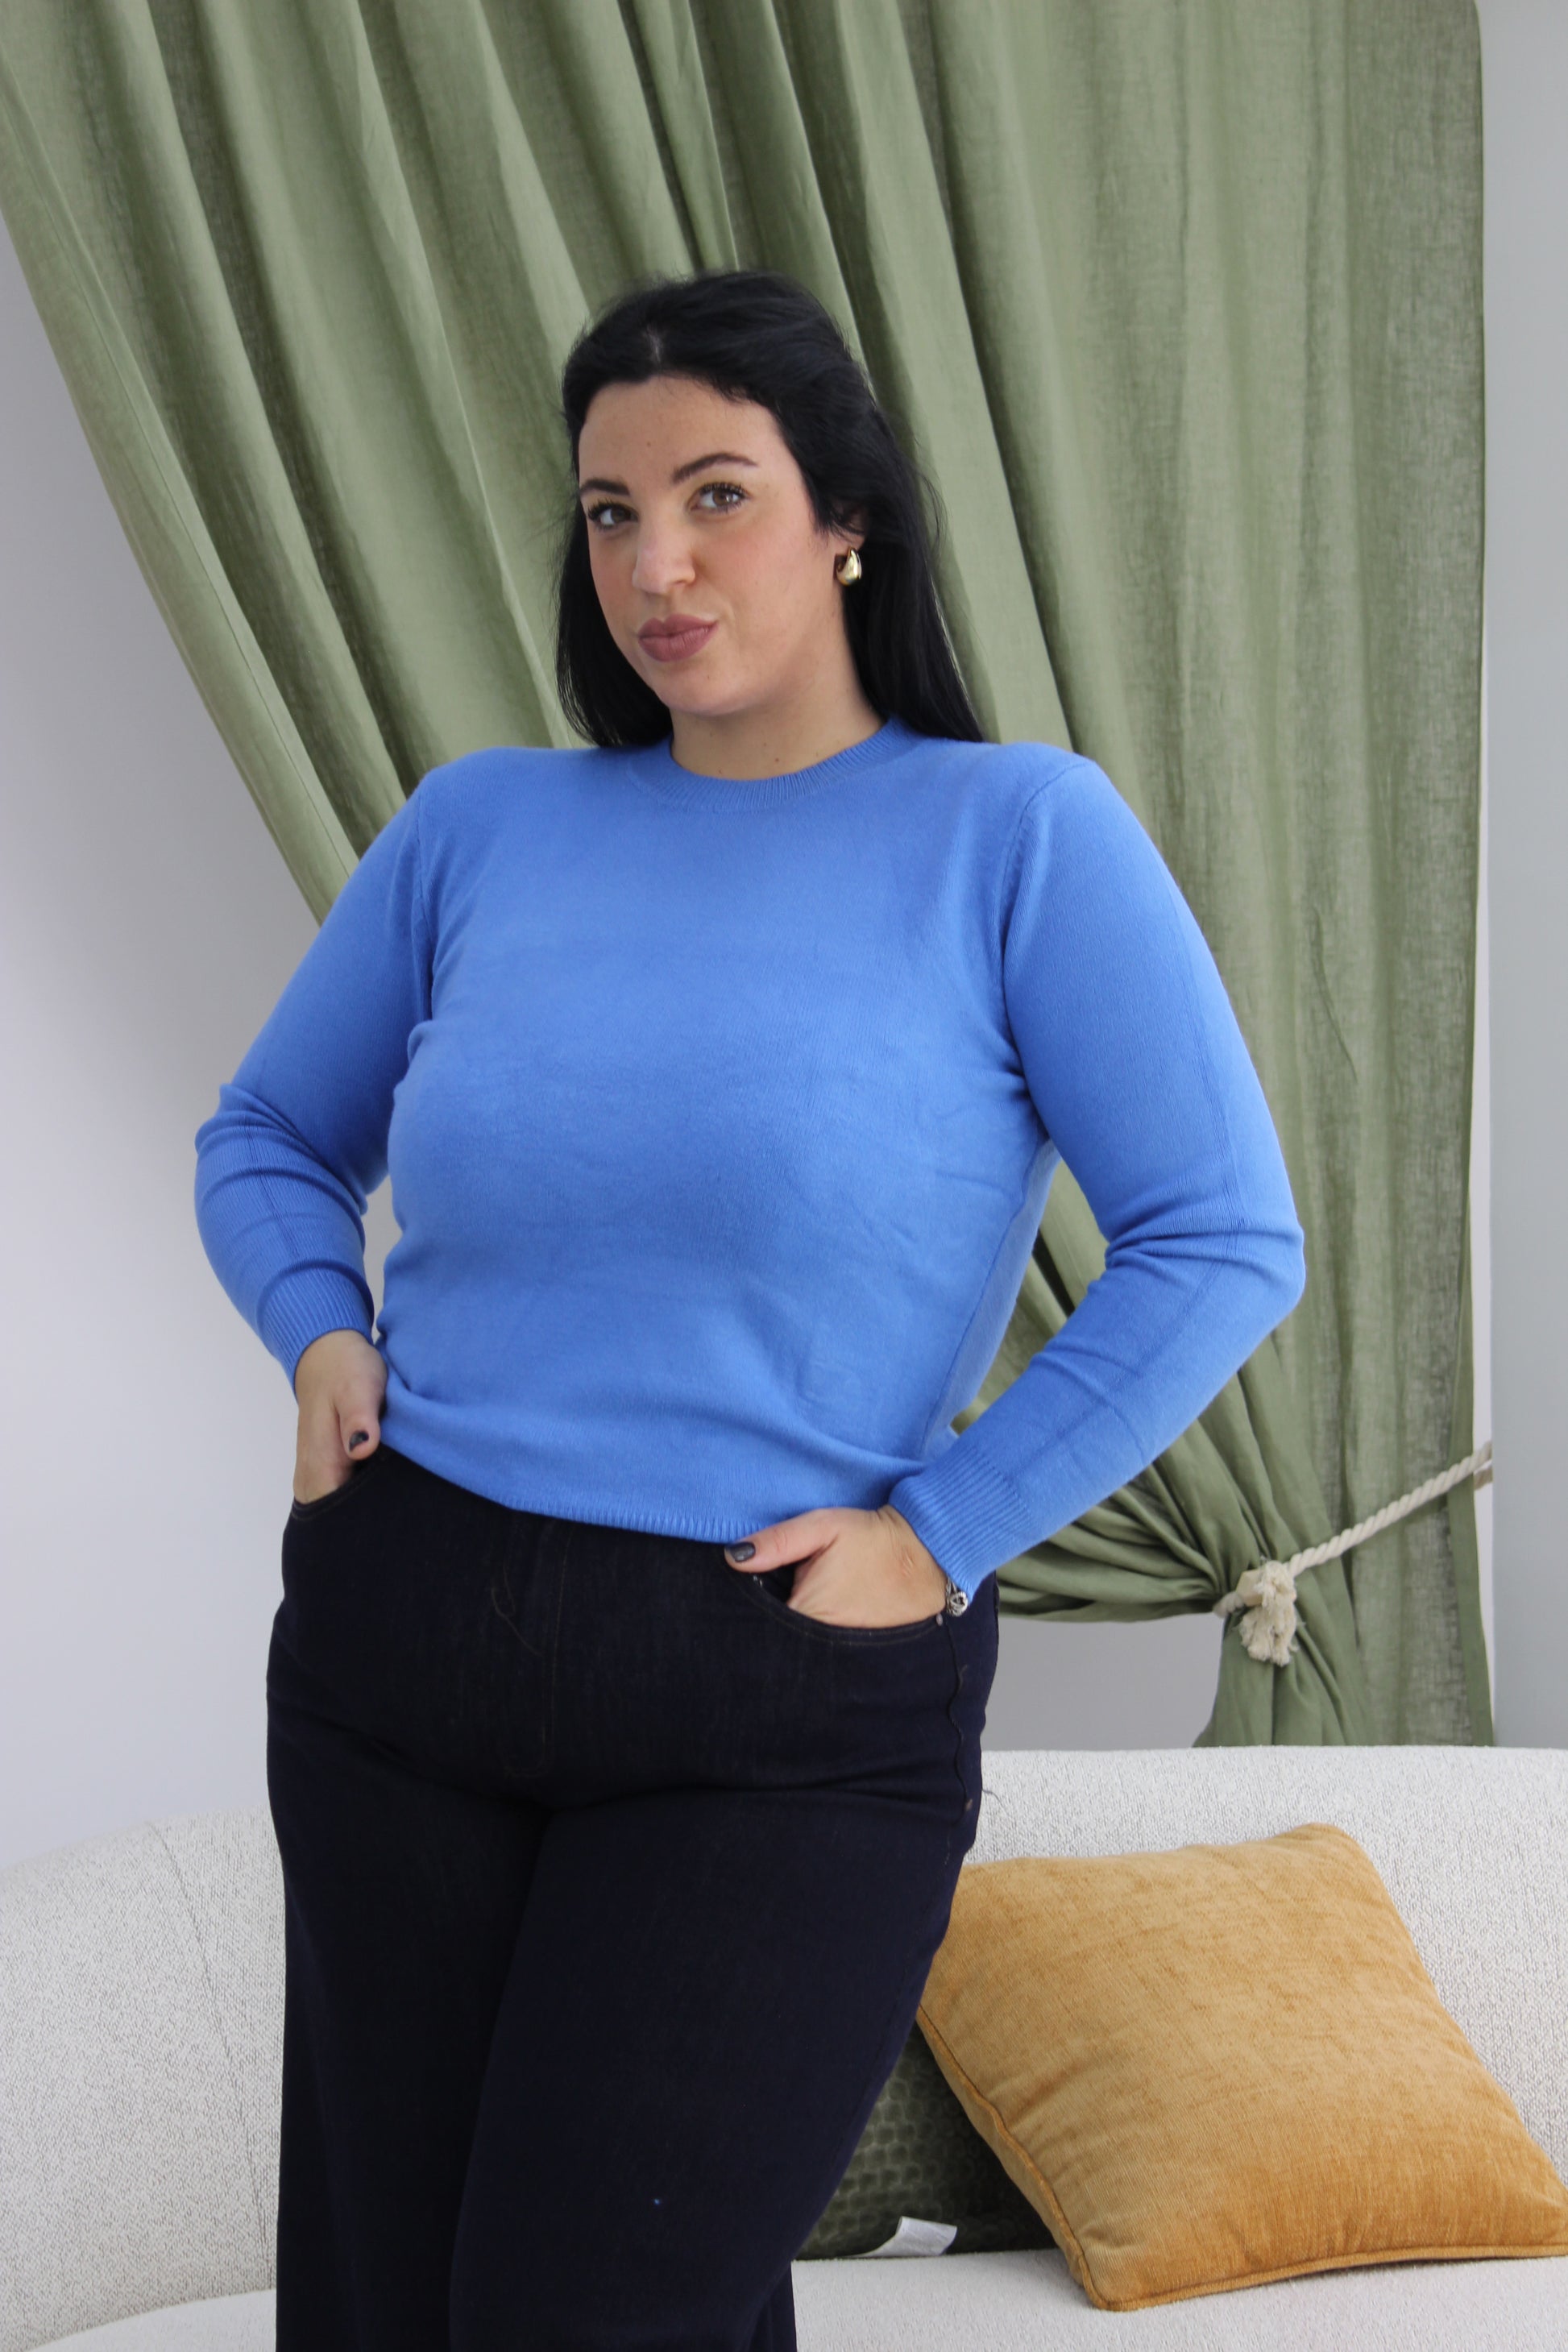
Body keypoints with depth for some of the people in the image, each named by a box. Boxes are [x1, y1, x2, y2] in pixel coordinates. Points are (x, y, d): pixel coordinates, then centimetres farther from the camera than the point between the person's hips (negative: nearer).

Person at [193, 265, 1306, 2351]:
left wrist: (946, 1531, -12)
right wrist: (319, 1331, 0)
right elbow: (266, 1138, 20)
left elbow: (1227, 1244, -9)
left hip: (791, 1721, -4)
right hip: (396, 1650, 4)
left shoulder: (1020, 832, -5)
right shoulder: (482, 825, 6)